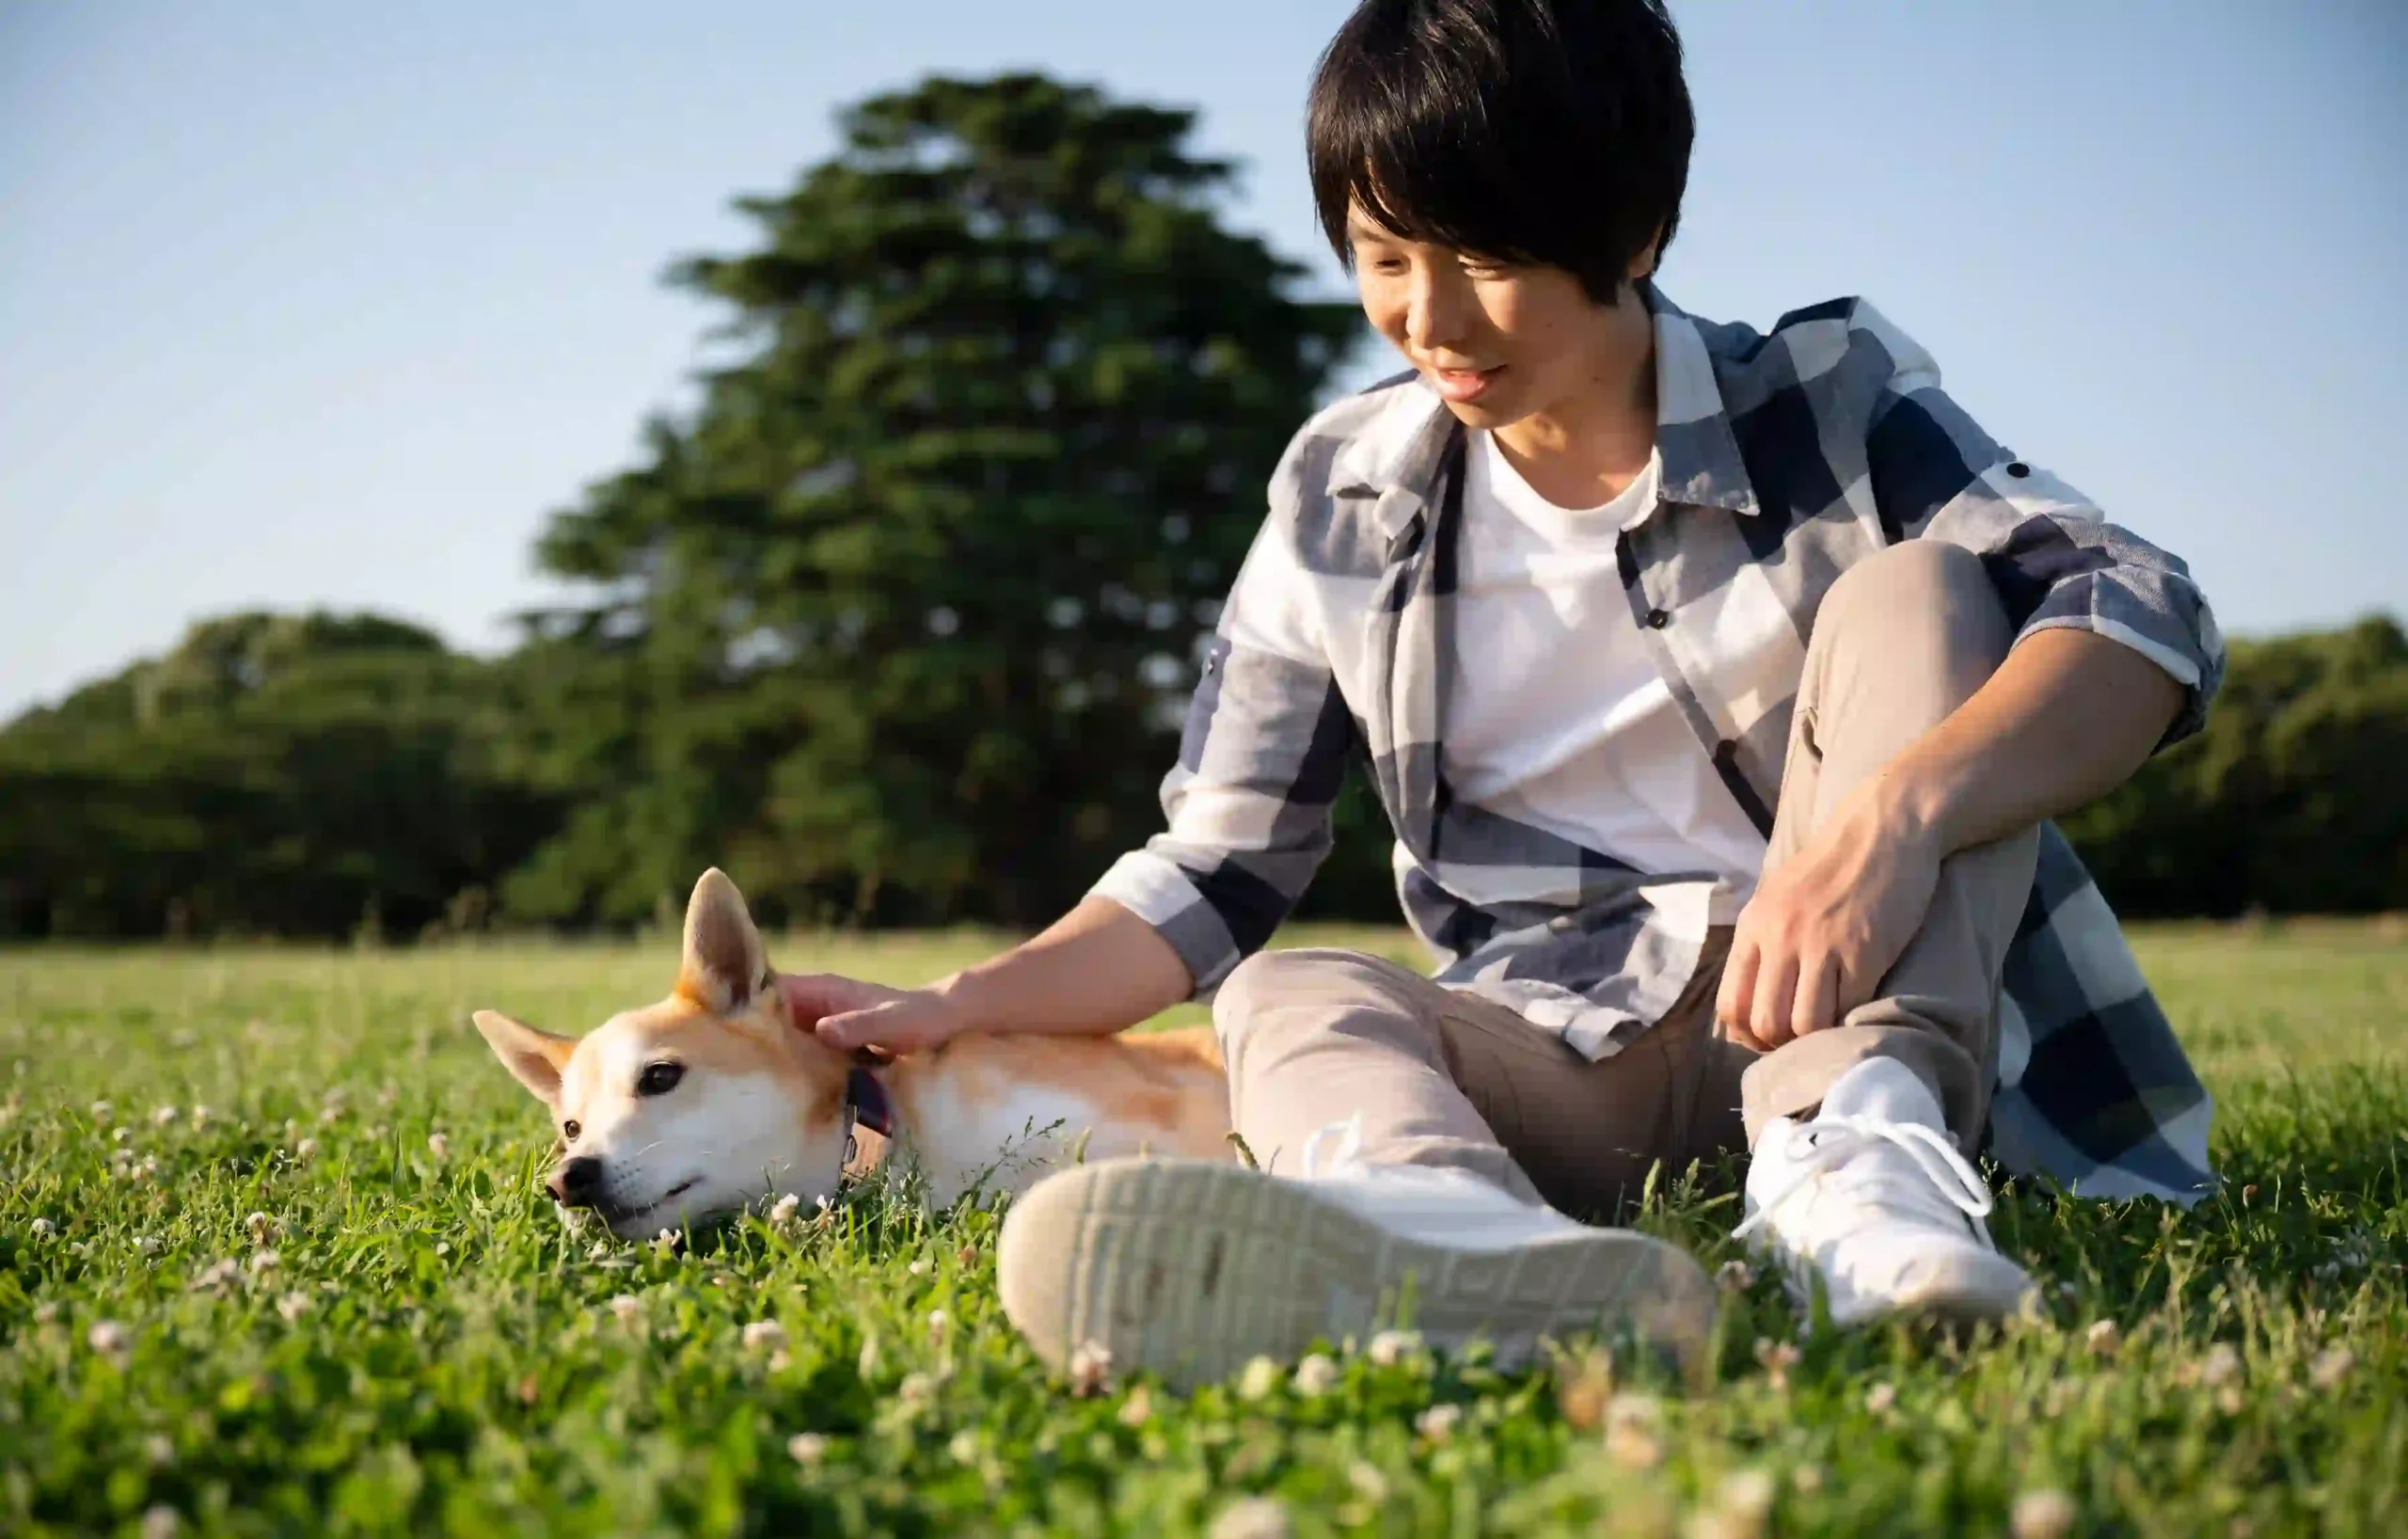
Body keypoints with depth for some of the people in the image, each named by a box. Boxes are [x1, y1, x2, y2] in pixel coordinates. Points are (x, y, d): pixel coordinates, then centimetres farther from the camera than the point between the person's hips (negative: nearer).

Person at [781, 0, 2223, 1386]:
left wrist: (1900, 807, -36)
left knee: (1913, 587, -18)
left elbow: (2145, 610, -16)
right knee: (1289, 997, -24)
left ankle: (1853, 1132, -41)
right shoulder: (1343, 501, 5)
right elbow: (1216, 872, 8)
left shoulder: (1832, 395, -1)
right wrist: (952, 1012, -7)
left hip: (1865, 1003, -2)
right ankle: (1449, 1219, -60)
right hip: (1567, 1063, 2)